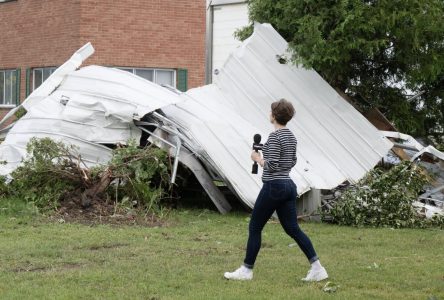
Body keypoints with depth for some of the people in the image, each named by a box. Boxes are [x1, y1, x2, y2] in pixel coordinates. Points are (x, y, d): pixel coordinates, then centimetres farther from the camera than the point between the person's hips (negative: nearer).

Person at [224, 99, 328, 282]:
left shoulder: (275, 136, -16)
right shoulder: (291, 136, 11)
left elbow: (272, 165, -21)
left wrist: (257, 158, -4)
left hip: (273, 186, -8)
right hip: (289, 186, 8)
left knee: (254, 227, 5)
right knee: (293, 229, 8)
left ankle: (246, 270, 12)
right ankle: (317, 268, 0)